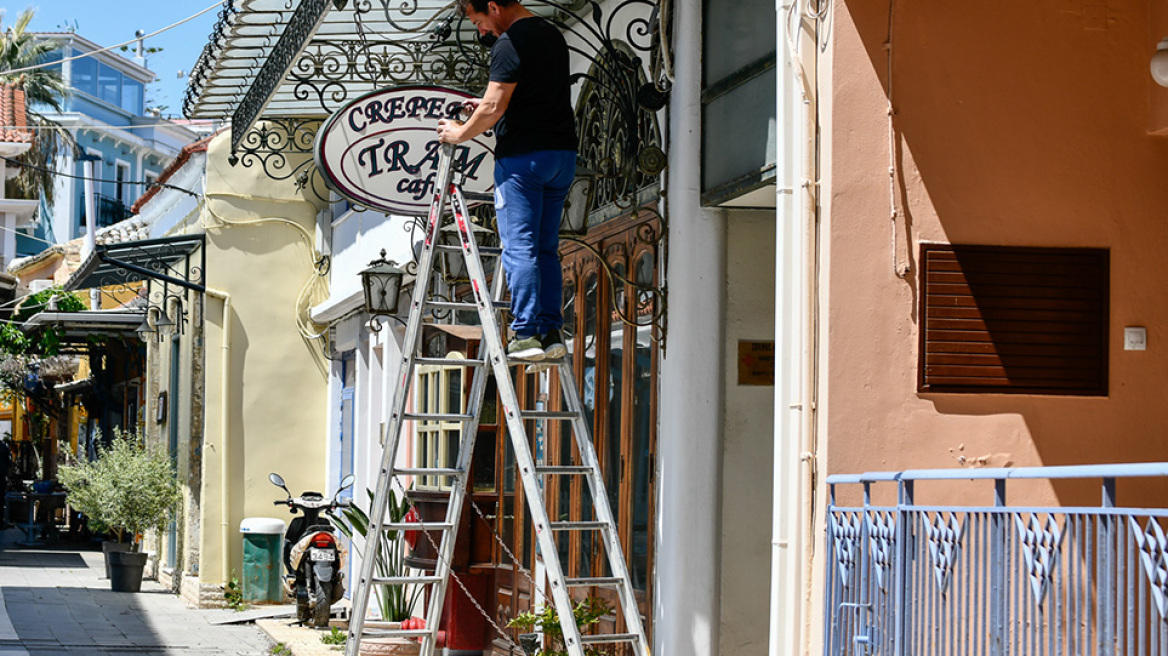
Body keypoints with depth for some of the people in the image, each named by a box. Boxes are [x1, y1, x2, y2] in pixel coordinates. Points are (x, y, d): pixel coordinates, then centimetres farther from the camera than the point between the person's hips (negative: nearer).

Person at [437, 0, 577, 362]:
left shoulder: (510, 43, -12)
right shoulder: (553, 34, 16)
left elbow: (494, 108, -14)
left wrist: (461, 133, 2)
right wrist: (490, 107, 28)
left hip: (522, 155, -9)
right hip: (563, 152, 9)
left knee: (519, 247, -7)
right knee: (546, 248, 10)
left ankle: (525, 336, -11)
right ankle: (551, 333, 7)